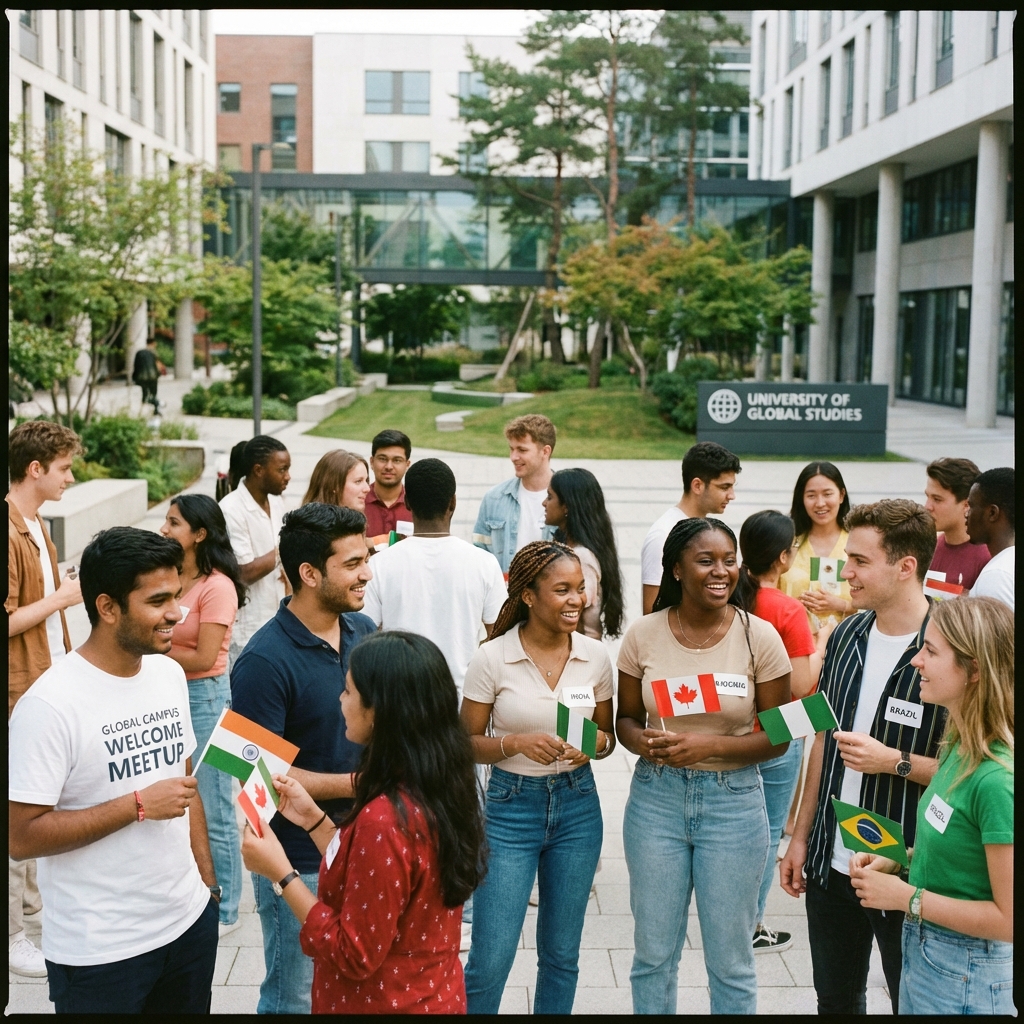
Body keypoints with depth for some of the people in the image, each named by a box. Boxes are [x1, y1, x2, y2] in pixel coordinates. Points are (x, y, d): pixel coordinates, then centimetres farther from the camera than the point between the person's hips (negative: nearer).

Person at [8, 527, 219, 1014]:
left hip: (189, 920, 6)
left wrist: (207, 880, 11)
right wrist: (138, 805, -21)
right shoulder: (51, 704, -19)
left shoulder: (170, 673, 3)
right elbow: (21, 837, -19)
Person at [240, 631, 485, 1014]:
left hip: (388, 1002, -8)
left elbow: (354, 956, -22)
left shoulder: (384, 821, -30)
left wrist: (281, 872, -18)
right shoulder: (439, 790, -4)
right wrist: (313, 819, 5)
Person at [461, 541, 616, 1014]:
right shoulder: (492, 658, -12)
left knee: (561, 954, 15)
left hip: (577, 805, 3)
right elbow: (468, 743, -4)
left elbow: (607, 734, 9)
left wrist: (594, 744, -14)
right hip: (511, 806, -3)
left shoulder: (595, 655, -3)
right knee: (490, 960, -1)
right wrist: (517, 744, -22)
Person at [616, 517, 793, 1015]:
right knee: (653, 952, 13)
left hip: (733, 800, -1)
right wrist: (644, 742, -16)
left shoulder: (759, 636, -9)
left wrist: (708, 745, -18)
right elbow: (626, 718, 7)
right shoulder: (643, 634, -4)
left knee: (730, 959, 10)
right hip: (656, 797, 2)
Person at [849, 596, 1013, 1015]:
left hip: (965, 979, -8)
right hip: (919, 950, 8)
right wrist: (897, 861, 0)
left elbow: (1008, 919, -25)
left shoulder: (996, 779, -27)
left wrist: (908, 898, -19)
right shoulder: (959, 747, 0)